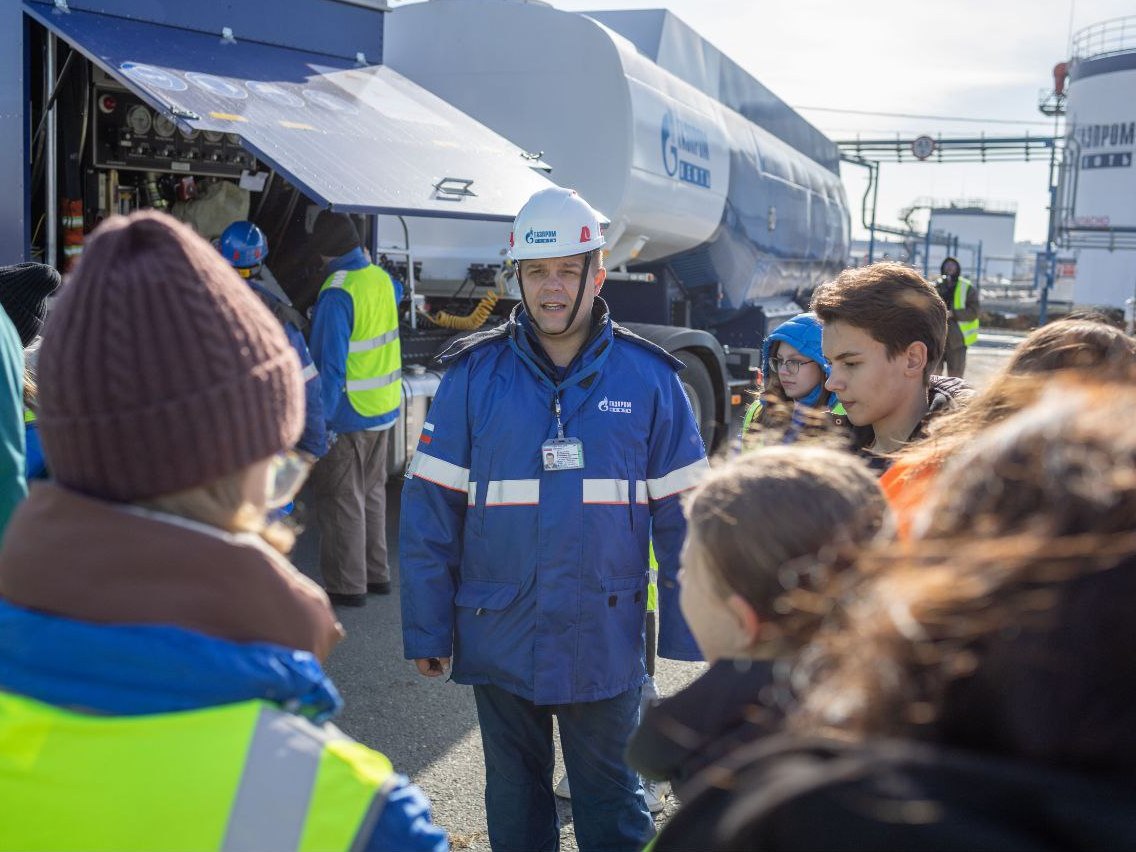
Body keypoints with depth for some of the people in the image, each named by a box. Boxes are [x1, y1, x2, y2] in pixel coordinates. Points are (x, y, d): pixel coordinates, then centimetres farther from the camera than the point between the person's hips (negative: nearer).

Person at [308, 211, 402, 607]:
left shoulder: (337, 294, -21)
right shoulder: (380, 278, 3)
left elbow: (330, 363, -24)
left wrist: (320, 419, -21)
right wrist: (365, 259, 42)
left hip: (349, 414, -8)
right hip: (384, 409, 8)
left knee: (342, 500, 3)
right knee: (372, 492, 19)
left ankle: (347, 585, 11)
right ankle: (376, 573, 29)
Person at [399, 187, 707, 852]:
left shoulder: (649, 379, -3)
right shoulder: (475, 375, -3)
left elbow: (682, 515, 0)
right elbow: (430, 509, -2)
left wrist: (687, 633, -2)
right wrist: (426, 628, -4)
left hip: (607, 641, -1)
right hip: (499, 639, 1)